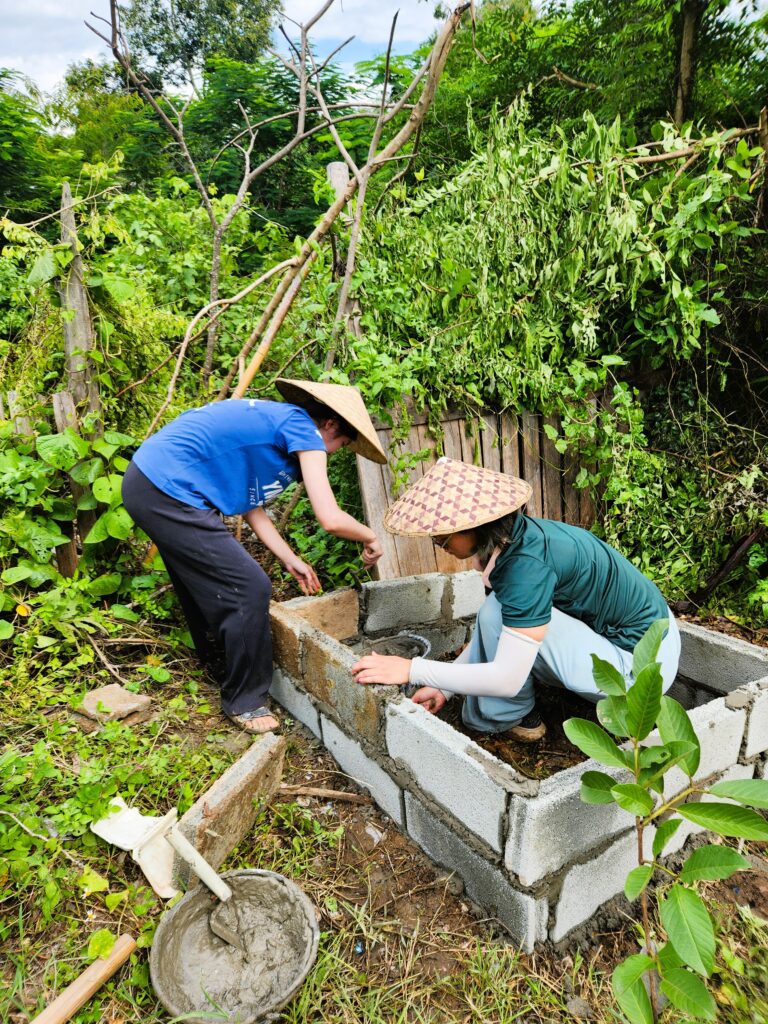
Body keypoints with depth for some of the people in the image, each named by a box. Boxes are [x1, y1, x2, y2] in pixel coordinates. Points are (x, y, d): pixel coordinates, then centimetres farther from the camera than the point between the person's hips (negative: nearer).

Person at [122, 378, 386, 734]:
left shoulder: (269, 420, 18)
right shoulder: (302, 427, -9)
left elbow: (251, 505, 18)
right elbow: (331, 519, -16)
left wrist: (291, 560, 20)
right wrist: (371, 538, 4)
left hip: (146, 481, 11)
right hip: (168, 494, -11)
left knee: (204, 582, 27)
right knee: (249, 590, -4)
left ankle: (220, 667, 49)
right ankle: (243, 701, 13)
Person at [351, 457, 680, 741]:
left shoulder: (528, 561, -29)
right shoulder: (512, 537, -2)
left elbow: (507, 678, -28)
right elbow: (491, 632, 9)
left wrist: (412, 670, -24)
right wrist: (443, 687, 5)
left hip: (641, 664, -9)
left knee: (501, 613, -20)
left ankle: (513, 715, 2)